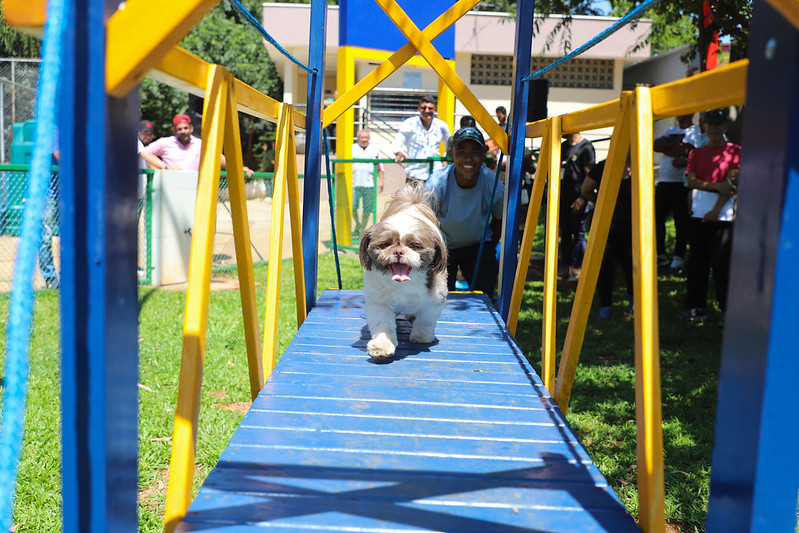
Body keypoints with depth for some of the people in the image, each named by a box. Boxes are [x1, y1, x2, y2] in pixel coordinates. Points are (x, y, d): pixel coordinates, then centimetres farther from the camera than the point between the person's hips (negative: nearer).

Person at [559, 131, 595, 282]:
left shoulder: (586, 147, -8)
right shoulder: (562, 146, 16)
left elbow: (589, 174, -11)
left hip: (578, 197, -7)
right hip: (563, 197, 7)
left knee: (578, 233, -2)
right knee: (564, 232, 10)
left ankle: (576, 268, 2)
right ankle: (565, 267, 16)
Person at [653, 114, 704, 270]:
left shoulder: (694, 131, -1)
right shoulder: (671, 131, 18)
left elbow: (686, 150, -18)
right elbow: (655, 145, 2)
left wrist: (666, 147, -7)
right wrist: (675, 146, -9)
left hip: (681, 183, -6)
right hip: (663, 181, 7)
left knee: (681, 221, -4)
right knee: (657, 218, 6)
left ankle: (679, 257, 3)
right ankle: (660, 255, 16)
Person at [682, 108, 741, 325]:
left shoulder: (734, 151, 3)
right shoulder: (696, 153, 14)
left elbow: (733, 183, -5)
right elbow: (691, 181, 2)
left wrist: (716, 209, -13)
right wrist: (717, 186, -13)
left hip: (723, 216, -4)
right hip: (698, 215, 4)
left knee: (722, 263, -6)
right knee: (697, 262, 6)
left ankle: (727, 309, 2)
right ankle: (696, 306, 14)